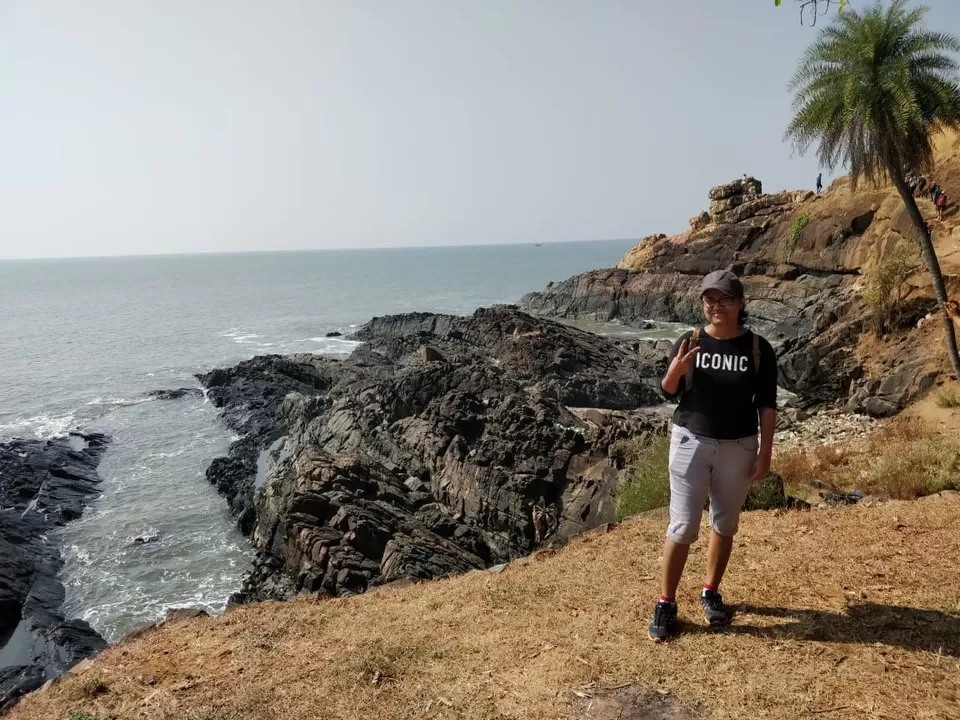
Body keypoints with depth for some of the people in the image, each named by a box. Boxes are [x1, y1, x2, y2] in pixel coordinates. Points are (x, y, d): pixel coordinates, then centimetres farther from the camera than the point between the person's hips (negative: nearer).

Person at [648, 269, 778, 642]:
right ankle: (665, 604, 8)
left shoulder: (758, 349, -4)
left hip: (738, 448, 1)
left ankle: (710, 592, 32)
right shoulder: (689, 342, -3)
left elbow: (767, 405, -1)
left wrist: (765, 453, -5)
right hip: (691, 442, -1)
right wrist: (675, 370, -19)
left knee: (725, 524, 14)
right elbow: (667, 394, 3)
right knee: (682, 527, -2)